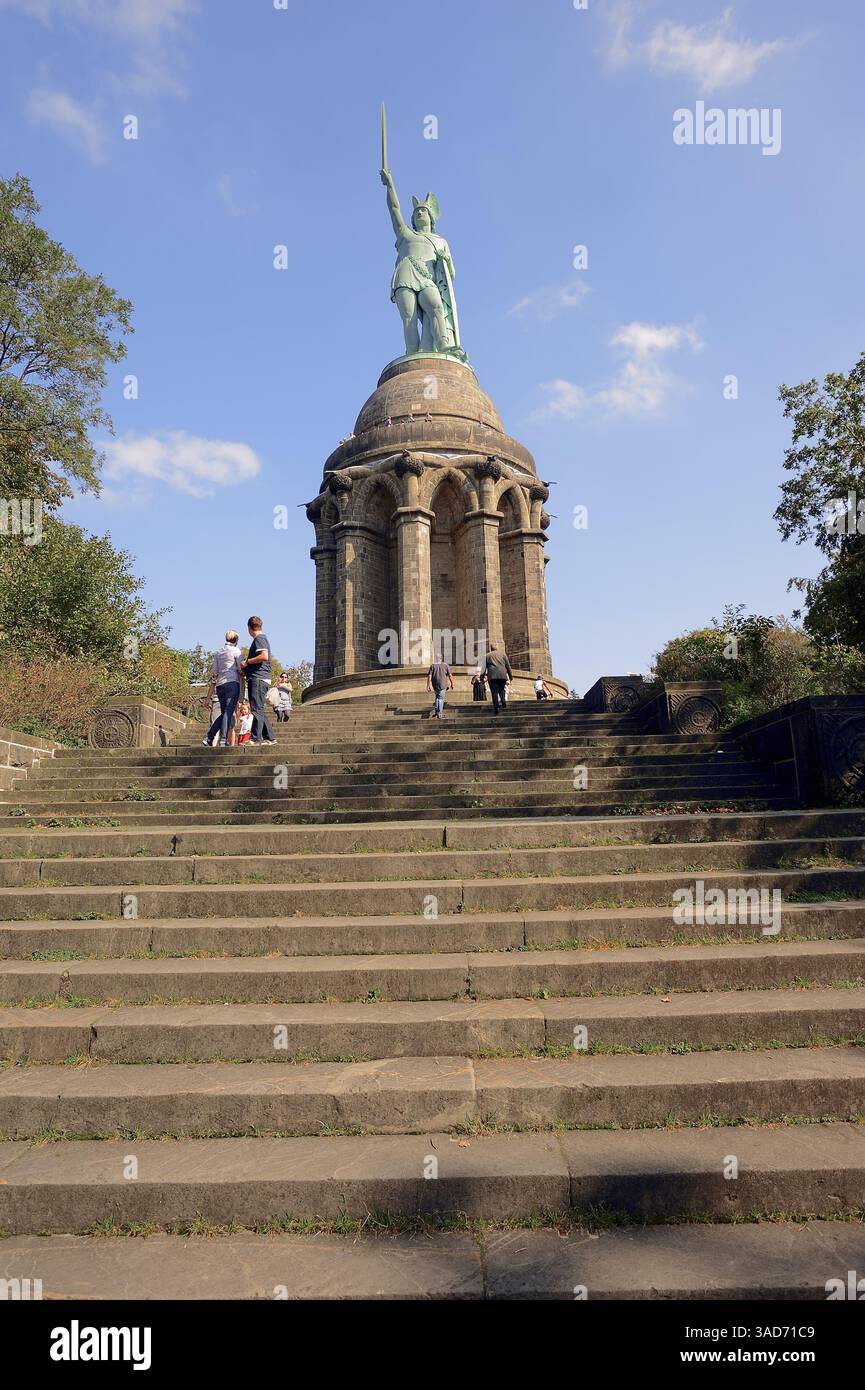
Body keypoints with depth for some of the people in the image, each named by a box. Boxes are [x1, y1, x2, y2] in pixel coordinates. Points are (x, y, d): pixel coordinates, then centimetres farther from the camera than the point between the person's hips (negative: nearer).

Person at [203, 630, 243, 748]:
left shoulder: (218, 652, 18)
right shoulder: (236, 650, 1)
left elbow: (214, 672, 17)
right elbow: (241, 669, -5)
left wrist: (211, 691, 20)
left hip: (220, 685, 6)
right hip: (232, 683, -6)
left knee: (224, 713, 15)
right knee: (229, 711, -9)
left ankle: (209, 738, 8)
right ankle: (223, 740, -19)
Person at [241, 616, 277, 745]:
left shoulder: (259, 639, -7)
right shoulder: (262, 638, 24)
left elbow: (264, 656, -22)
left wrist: (247, 662, -13)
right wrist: (246, 670, 22)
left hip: (258, 679, -10)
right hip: (259, 679, 10)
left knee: (256, 709, -12)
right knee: (260, 710, 11)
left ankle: (256, 738, -14)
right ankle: (269, 737, 12)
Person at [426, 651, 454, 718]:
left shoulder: (433, 665, -1)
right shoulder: (445, 665, -3)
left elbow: (429, 676, -5)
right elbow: (450, 675, -3)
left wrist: (428, 685, -1)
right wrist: (452, 684, 7)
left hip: (435, 685, 2)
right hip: (443, 684, -2)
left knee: (437, 696, 22)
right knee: (441, 698, 2)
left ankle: (436, 711, 16)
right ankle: (439, 714, -2)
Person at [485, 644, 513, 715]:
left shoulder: (487, 655, 11)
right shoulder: (503, 654, 15)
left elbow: (484, 667, 9)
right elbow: (508, 665, 14)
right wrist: (510, 675, 19)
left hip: (492, 676, -2)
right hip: (502, 675, 2)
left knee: (494, 692, -3)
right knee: (501, 690, 16)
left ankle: (496, 708, -11)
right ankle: (504, 702, -8)